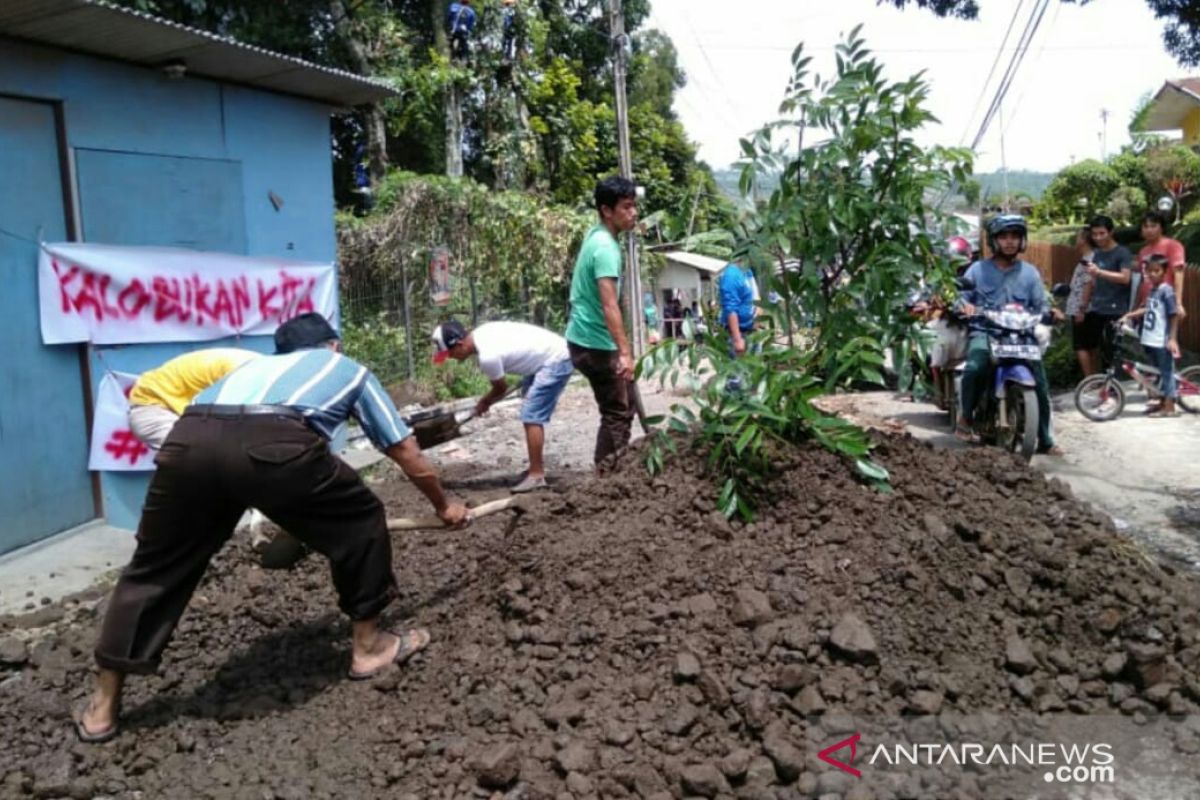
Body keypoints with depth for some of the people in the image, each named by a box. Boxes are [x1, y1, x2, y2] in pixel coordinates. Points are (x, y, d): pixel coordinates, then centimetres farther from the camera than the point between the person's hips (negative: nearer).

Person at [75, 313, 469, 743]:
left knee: (155, 567, 23)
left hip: (190, 439, 5)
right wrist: (443, 505, 54)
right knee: (361, 522, 20)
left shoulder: (258, 363, 44)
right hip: (274, 442, -5)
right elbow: (408, 455, 37)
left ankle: (102, 707, 34)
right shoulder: (350, 369, 34)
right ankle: (368, 646, 32)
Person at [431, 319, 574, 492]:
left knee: (531, 417, -12)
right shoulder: (480, 333, 0)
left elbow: (501, 388, -7)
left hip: (555, 361, -10)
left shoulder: (488, 356, -26)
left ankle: (536, 476, -10)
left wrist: (484, 403, 11)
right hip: (553, 352, 10)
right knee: (531, 415, 16)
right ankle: (537, 468, 25)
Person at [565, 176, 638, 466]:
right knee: (616, 414, -2)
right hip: (595, 344, -10)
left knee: (625, 406, 19)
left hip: (588, 338, 10)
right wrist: (625, 352, -35)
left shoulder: (597, 235, 8)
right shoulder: (605, 247, -23)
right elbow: (609, 306, -31)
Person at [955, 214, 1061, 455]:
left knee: (1040, 381, -13)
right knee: (975, 367, -34)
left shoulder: (1030, 272, 14)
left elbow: (1041, 307, 11)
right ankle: (966, 417, -10)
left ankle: (1045, 440, 0)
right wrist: (964, 306, -19)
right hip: (984, 332, -2)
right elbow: (961, 297, 5)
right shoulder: (977, 269, 10)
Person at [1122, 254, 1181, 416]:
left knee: (1167, 372, -2)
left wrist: (1173, 339, -18)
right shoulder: (1152, 290, 11)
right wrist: (1128, 316, 15)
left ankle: (1169, 407, 3)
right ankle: (1163, 402, 27)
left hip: (1163, 341, -8)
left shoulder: (1166, 290, -14)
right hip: (1151, 340, 8)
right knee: (1158, 372, 16)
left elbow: (1174, 315, -15)